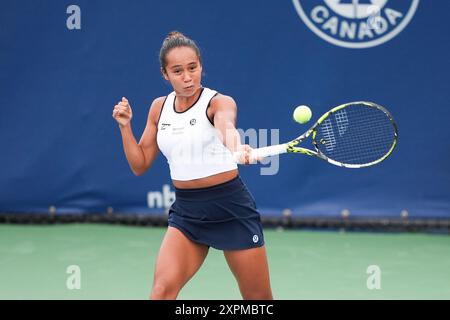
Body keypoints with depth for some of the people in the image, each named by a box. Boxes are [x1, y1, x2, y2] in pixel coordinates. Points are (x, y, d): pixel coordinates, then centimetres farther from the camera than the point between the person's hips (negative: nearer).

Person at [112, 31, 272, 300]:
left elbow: (227, 127, -35)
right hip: (186, 211, 4)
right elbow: (140, 165, 13)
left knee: (259, 299, 4)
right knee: (162, 290, -16)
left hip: (231, 207, -3)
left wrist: (237, 149, -58)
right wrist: (125, 126, -3)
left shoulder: (219, 103, -10)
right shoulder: (159, 108, 6)